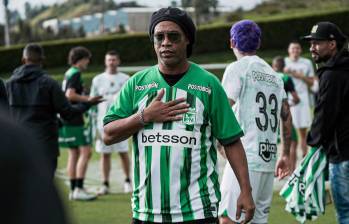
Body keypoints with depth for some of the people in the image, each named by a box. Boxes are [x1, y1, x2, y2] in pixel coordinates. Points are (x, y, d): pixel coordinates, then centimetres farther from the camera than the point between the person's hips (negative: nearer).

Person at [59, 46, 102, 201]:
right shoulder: (75, 74, -11)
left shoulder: (69, 73, 17)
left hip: (66, 119, 10)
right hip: (74, 120, -10)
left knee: (74, 153, 10)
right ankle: (79, 189, -12)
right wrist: (88, 99, -16)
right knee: (85, 152, -9)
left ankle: (73, 190, 11)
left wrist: (87, 99, 19)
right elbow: (70, 95, -22)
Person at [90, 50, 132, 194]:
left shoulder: (125, 79, 7)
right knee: (104, 154, 3)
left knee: (123, 152, -2)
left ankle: (127, 181, 10)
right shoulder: (98, 80, 10)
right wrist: (94, 122, 3)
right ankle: (105, 184, 8)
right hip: (103, 121, 1)